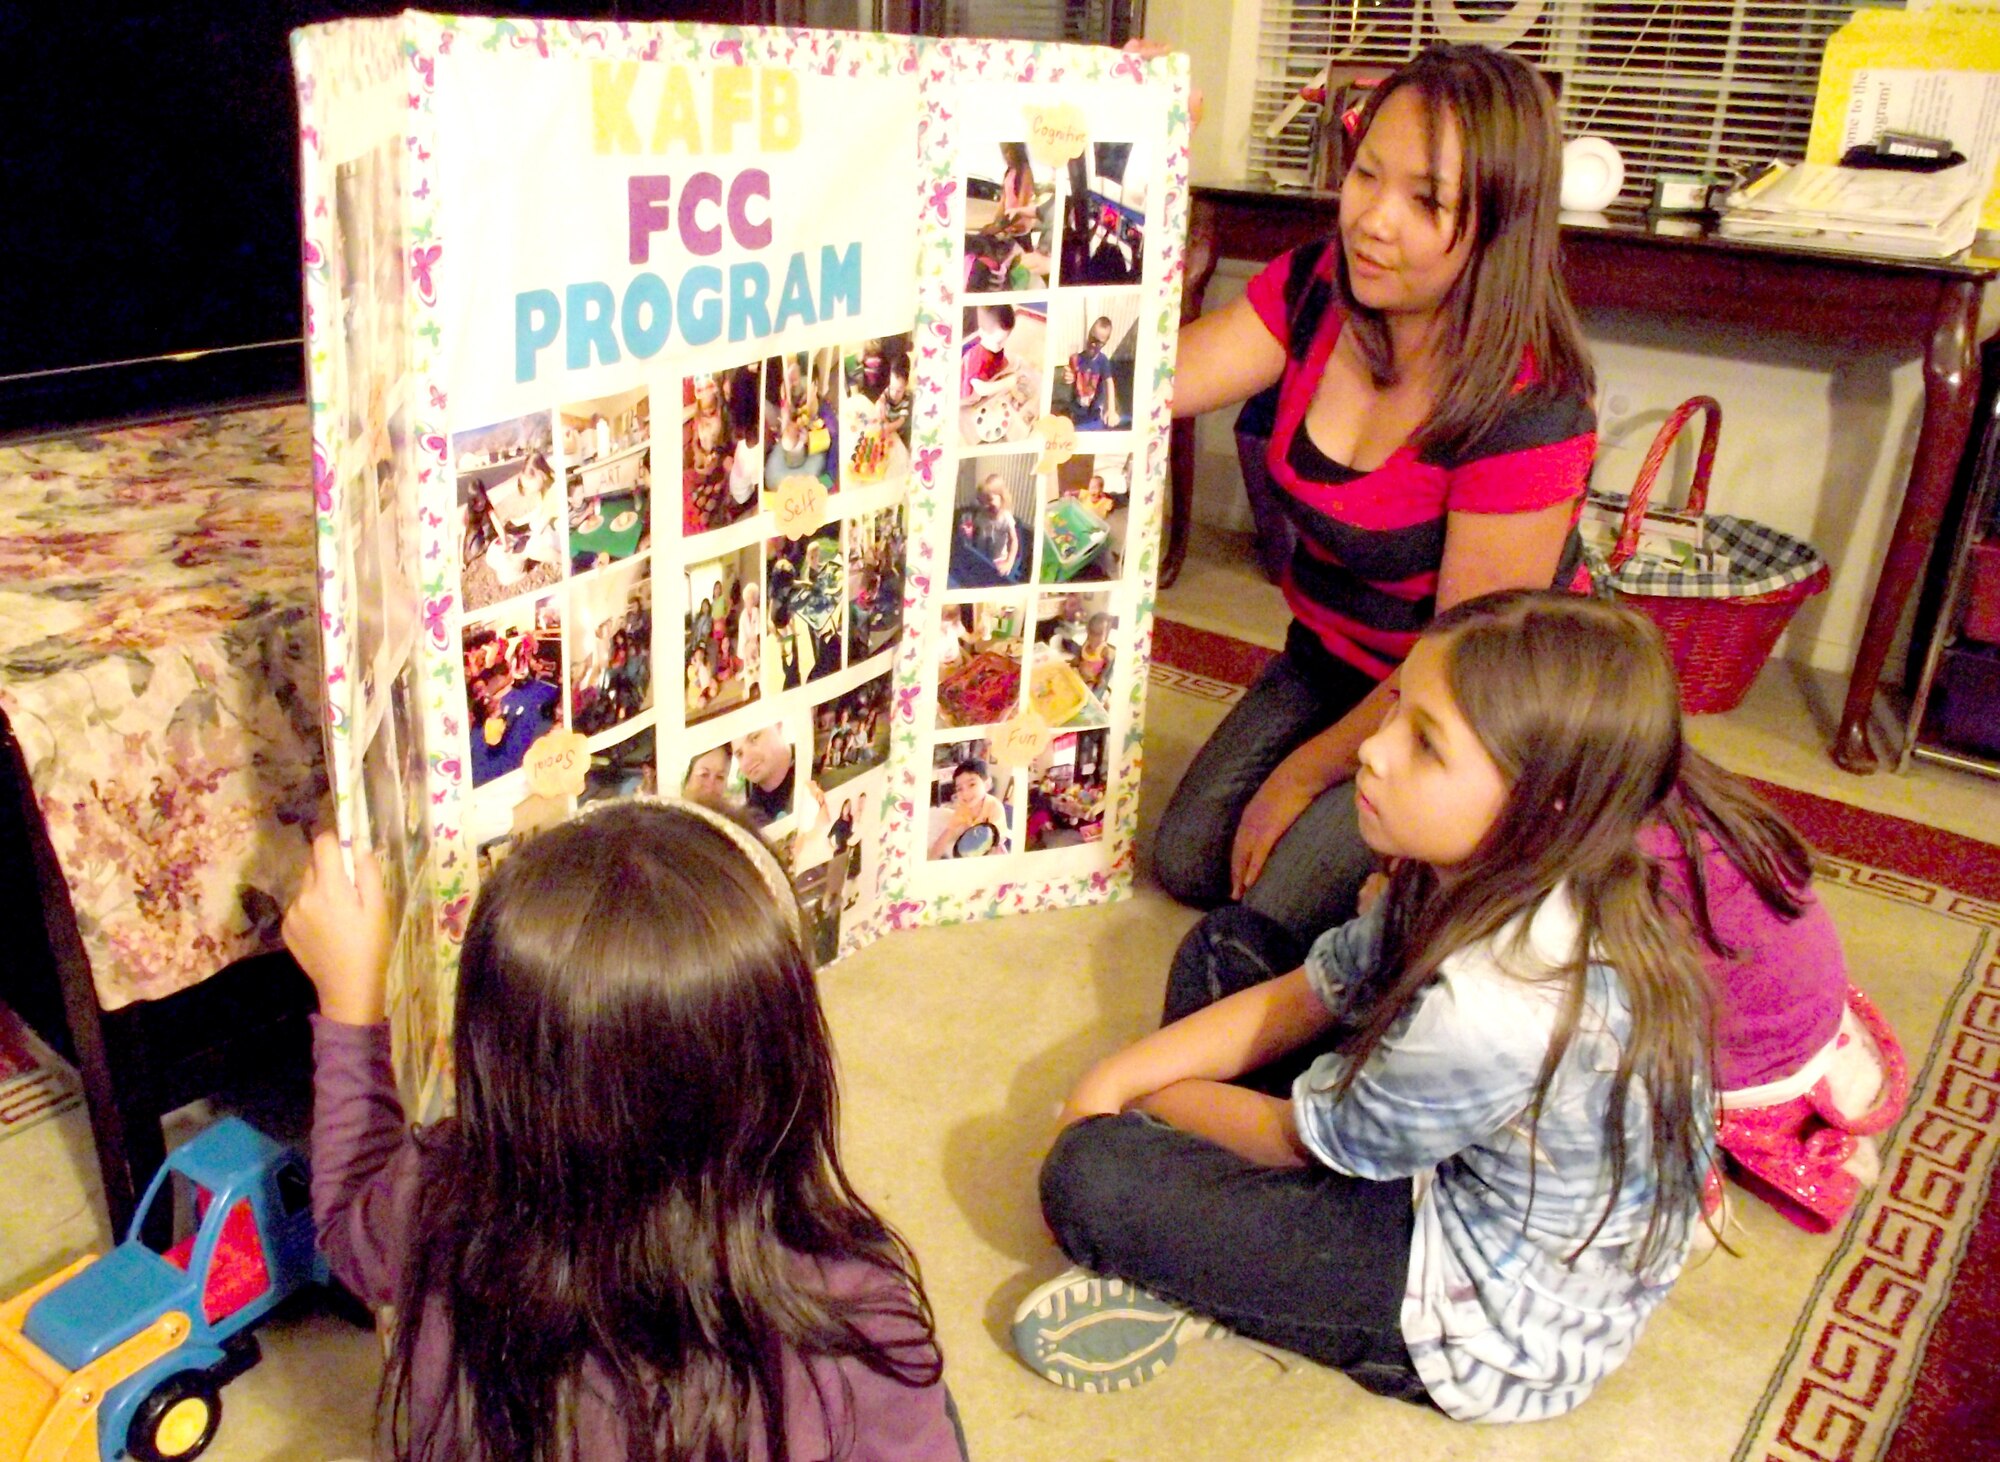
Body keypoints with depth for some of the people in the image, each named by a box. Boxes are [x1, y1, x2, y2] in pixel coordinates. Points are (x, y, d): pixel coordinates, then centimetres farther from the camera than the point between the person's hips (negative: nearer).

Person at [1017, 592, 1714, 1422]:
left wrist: (1150, 1101, -1)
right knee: (1227, 944, 10)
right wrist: (1120, 1077, -8)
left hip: (1491, 1314, -9)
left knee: (1092, 1175, -22)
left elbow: (1305, 1138, -19)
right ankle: (1170, 1247, 4)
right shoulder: (1484, 875, -11)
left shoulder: (1494, 1010, -37)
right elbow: (1308, 992, 0)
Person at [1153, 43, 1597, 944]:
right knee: (1187, 861, 5)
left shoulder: (1528, 406, -29)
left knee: (1276, 911, -13)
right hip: (1328, 660, 7)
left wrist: (1302, 774, -14)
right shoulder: (1316, 288, -10)